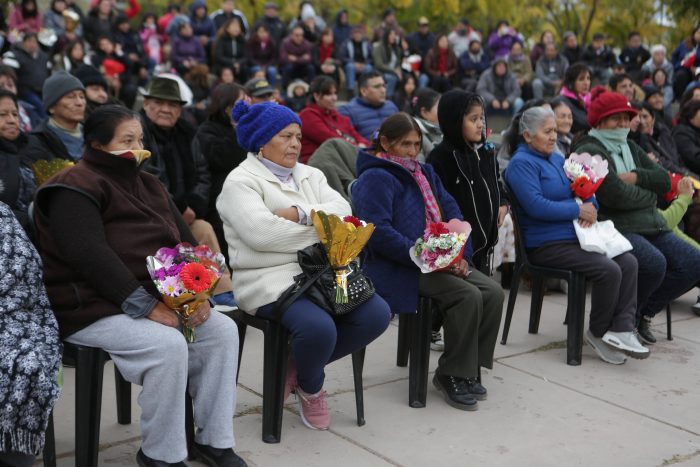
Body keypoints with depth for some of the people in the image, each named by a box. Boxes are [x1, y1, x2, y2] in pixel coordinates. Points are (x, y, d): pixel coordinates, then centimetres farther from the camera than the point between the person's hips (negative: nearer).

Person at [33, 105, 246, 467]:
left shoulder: (146, 184, 15)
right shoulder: (75, 189, -11)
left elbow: (182, 239, 10)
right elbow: (90, 256, -24)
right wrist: (145, 307, -27)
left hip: (158, 298, 8)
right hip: (93, 310, -8)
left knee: (223, 330, -9)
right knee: (168, 345, -30)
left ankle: (213, 438, 0)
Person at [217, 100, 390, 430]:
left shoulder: (310, 176, 20)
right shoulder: (241, 181, -1)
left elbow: (343, 210, 3)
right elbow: (262, 233, -19)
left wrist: (300, 214, -15)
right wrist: (324, 228, -9)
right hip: (270, 280, -7)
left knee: (377, 314, -15)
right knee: (319, 327, -33)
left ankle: (299, 366, 6)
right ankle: (310, 388, 5)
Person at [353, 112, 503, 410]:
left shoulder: (425, 173, 20)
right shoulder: (376, 178, -7)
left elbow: (452, 212, 15)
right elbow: (379, 233, -19)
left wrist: (460, 254, -3)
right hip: (398, 269, -8)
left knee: (493, 292, -12)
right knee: (467, 295, -25)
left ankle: (469, 368, 0)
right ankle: (451, 374, -10)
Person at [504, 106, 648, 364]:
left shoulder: (556, 158, 20)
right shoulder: (522, 163, -8)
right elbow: (536, 206, -20)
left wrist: (590, 207, -4)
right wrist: (578, 211, -15)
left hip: (575, 236, 9)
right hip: (546, 244, -9)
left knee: (628, 262, -10)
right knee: (609, 270, -23)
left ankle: (622, 329, -12)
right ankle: (598, 332, -3)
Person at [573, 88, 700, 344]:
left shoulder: (630, 148, 22)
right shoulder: (590, 151, -7)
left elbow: (664, 180, 13)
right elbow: (616, 195, -19)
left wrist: (636, 177, -7)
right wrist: (649, 194, -1)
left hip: (650, 226, 9)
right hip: (614, 228, -9)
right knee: (654, 263, -32)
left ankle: (644, 313, 9)